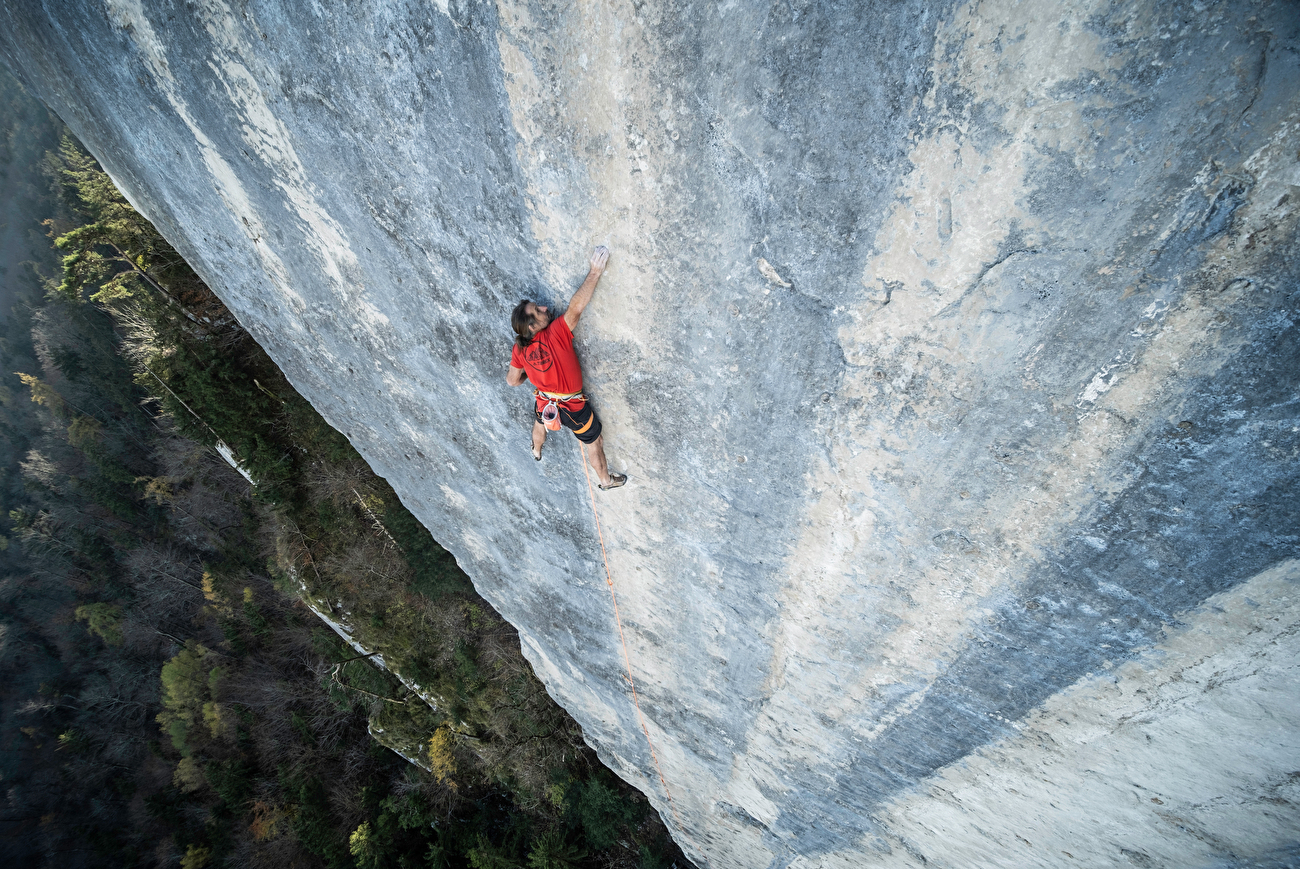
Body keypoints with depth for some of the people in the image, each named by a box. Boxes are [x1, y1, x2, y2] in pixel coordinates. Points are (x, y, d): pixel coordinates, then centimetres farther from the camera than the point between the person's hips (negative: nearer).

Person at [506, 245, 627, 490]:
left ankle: (536, 451, 72)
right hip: (573, 407, -6)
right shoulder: (555, 335, -34)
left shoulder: (519, 349, -15)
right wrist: (596, 270, -44)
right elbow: (576, 307, -45)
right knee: (594, 440, 18)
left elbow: (512, 380, -1)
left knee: (541, 422, 41)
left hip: (544, 402, 6)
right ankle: (605, 480, 41)